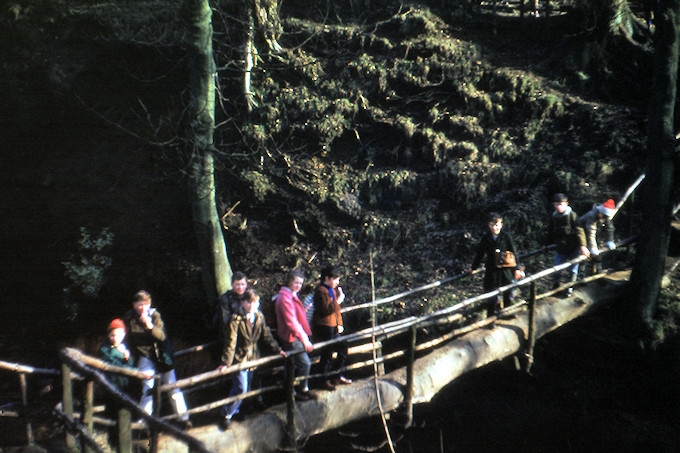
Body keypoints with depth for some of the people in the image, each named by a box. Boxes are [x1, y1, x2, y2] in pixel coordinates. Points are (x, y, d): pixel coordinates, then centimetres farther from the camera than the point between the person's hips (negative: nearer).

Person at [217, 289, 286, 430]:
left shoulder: (259, 317, 0)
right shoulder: (236, 319, -19)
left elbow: (266, 335, 10)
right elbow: (230, 342, -20)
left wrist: (277, 350, 7)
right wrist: (226, 363, -24)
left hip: (252, 358, 6)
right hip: (239, 358, -6)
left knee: (246, 387, 14)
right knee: (241, 388, -7)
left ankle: (235, 410, 34)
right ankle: (226, 414, 11)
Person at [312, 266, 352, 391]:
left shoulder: (333, 290, 15)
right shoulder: (320, 291, -15)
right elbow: (325, 310, -24)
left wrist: (339, 324, 14)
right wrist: (337, 302, -22)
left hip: (333, 328, 9)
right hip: (324, 328, -9)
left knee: (343, 349, 13)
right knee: (327, 355, -2)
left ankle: (337, 377, 26)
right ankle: (325, 381, 12)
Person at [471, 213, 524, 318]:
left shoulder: (506, 236, -6)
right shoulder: (486, 238, -1)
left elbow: (513, 253, 1)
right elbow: (479, 254, 11)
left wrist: (517, 269, 2)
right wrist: (474, 267, 18)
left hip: (506, 269, -1)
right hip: (491, 270, 1)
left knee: (508, 294, 10)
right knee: (491, 295, 2)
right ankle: (491, 316, 14)